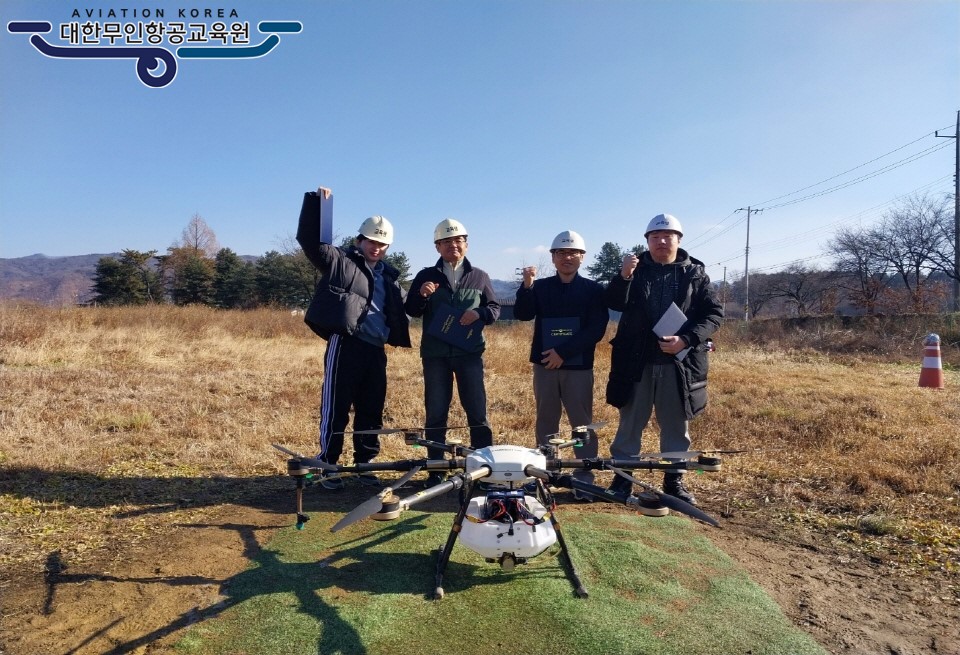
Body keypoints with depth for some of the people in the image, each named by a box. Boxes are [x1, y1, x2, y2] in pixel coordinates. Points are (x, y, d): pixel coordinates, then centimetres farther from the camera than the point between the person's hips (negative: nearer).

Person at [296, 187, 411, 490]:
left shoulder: (389, 275, 19)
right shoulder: (339, 261, 3)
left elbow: (396, 312, 19)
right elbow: (309, 239, -6)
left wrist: (398, 336, 5)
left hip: (376, 350, 6)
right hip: (346, 345, -6)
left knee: (371, 411, 11)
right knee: (336, 410, 0)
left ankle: (364, 465, 24)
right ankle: (327, 466, 13)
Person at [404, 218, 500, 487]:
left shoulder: (479, 277, 9)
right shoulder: (426, 276, 7)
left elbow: (495, 308, 10)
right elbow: (411, 311, 3)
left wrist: (479, 314, -12)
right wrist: (421, 295, -19)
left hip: (470, 353, 0)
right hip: (435, 354, 0)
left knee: (477, 411, 1)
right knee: (436, 412, 5)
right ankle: (436, 469, 15)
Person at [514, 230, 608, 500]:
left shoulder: (593, 289, 2)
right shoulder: (540, 287, 7)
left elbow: (596, 329, -8)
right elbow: (522, 315, -7)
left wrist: (563, 352, -15)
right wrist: (526, 287, -24)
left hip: (578, 367, -2)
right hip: (544, 364, 2)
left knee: (582, 422, 1)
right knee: (546, 421, 9)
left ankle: (584, 477, 10)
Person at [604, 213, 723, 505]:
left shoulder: (695, 273, 5)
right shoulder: (635, 268, 5)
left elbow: (714, 313, 1)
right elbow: (614, 303, -8)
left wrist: (686, 340, -14)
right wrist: (623, 277, -28)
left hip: (678, 363, 1)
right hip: (637, 362, 0)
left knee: (676, 425, 12)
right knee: (630, 423, 9)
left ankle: (674, 479, 26)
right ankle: (622, 477, 19)